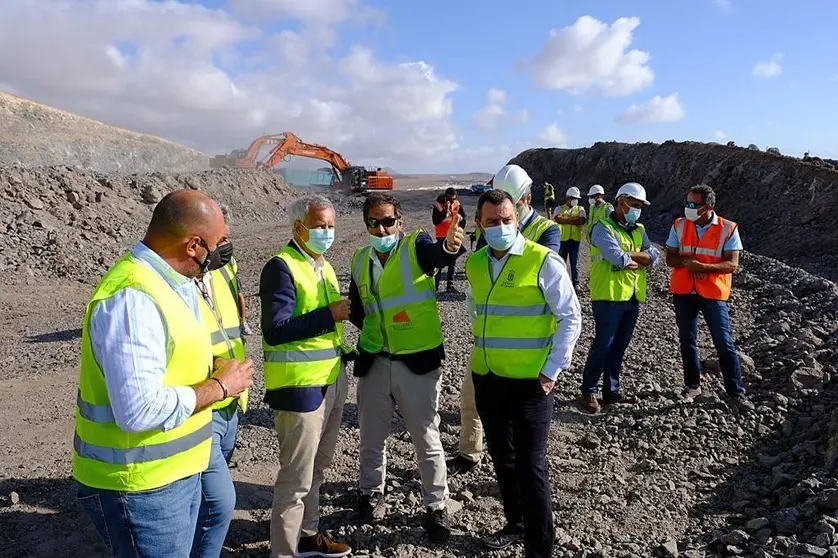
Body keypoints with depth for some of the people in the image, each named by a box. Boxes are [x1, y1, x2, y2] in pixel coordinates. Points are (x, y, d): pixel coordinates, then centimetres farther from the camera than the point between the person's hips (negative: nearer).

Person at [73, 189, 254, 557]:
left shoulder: (168, 283, 5)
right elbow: (141, 409, -32)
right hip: (141, 487, -9)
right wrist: (219, 386, -20)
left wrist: (215, 371, 1)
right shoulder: (133, 297, -26)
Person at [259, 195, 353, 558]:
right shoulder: (281, 266, -14)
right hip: (300, 386, -9)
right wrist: (330, 315, -23)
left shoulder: (323, 265, 13)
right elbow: (275, 331, -23)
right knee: (296, 477, 1)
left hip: (332, 381, 9)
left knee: (317, 468, 20)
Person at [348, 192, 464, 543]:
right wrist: (368, 326, -1)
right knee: (372, 436, 19)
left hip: (418, 362, -4)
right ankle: (371, 493, 41)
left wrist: (450, 245, -56)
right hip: (373, 363, 4)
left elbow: (437, 255, -34)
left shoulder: (416, 246, -9)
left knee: (427, 440, 9)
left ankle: (436, 507, 26)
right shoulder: (360, 260, 6)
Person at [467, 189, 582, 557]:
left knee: (530, 466, 0)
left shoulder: (544, 262, -12)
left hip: (530, 381, -6)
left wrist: (552, 371, -12)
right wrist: (481, 355, 14)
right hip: (486, 379, 6)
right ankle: (515, 523, 38)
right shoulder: (475, 264, 6)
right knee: (502, 458, 18)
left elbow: (570, 319, -10)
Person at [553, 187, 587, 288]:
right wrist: (574, 219, -12)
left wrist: (566, 220, -11)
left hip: (575, 240, 1)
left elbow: (582, 221, -10)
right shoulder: (559, 209, 6)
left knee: (575, 263, 7)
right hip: (563, 239, -1)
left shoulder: (580, 209, 10)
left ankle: (576, 283, 17)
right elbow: (558, 219, -16)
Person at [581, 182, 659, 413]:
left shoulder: (639, 230, 15)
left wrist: (628, 255, -14)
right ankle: (589, 391, 8)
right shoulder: (603, 228, -8)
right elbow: (619, 259, -22)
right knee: (603, 345, -4)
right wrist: (641, 259, -3)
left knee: (619, 346, 13)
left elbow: (654, 257, 2)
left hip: (633, 297, 7)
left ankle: (611, 390, 24)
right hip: (609, 296, -7)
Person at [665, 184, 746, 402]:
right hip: (683, 293, 3)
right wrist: (687, 263, -18)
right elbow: (670, 258, 3)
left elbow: (732, 264, -11)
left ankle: (736, 392, 13)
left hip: (713, 294, -3)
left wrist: (703, 266, -24)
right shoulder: (679, 225, 1)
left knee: (724, 343, 1)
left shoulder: (728, 229, -7)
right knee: (687, 342, 11)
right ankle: (693, 385, 26)